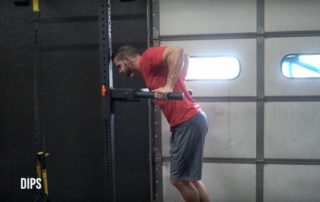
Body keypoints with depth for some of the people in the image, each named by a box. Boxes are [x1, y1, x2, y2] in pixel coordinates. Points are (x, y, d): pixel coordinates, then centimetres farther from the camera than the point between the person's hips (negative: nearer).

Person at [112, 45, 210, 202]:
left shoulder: (148, 57, -4)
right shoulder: (147, 69, 21)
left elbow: (178, 52, -22)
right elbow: (185, 59, 29)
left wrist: (169, 86, -29)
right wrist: (179, 86, 22)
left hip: (189, 121, -10)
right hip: (185, 121, 10)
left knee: (179, 179, -1)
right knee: (188, 178, 17)